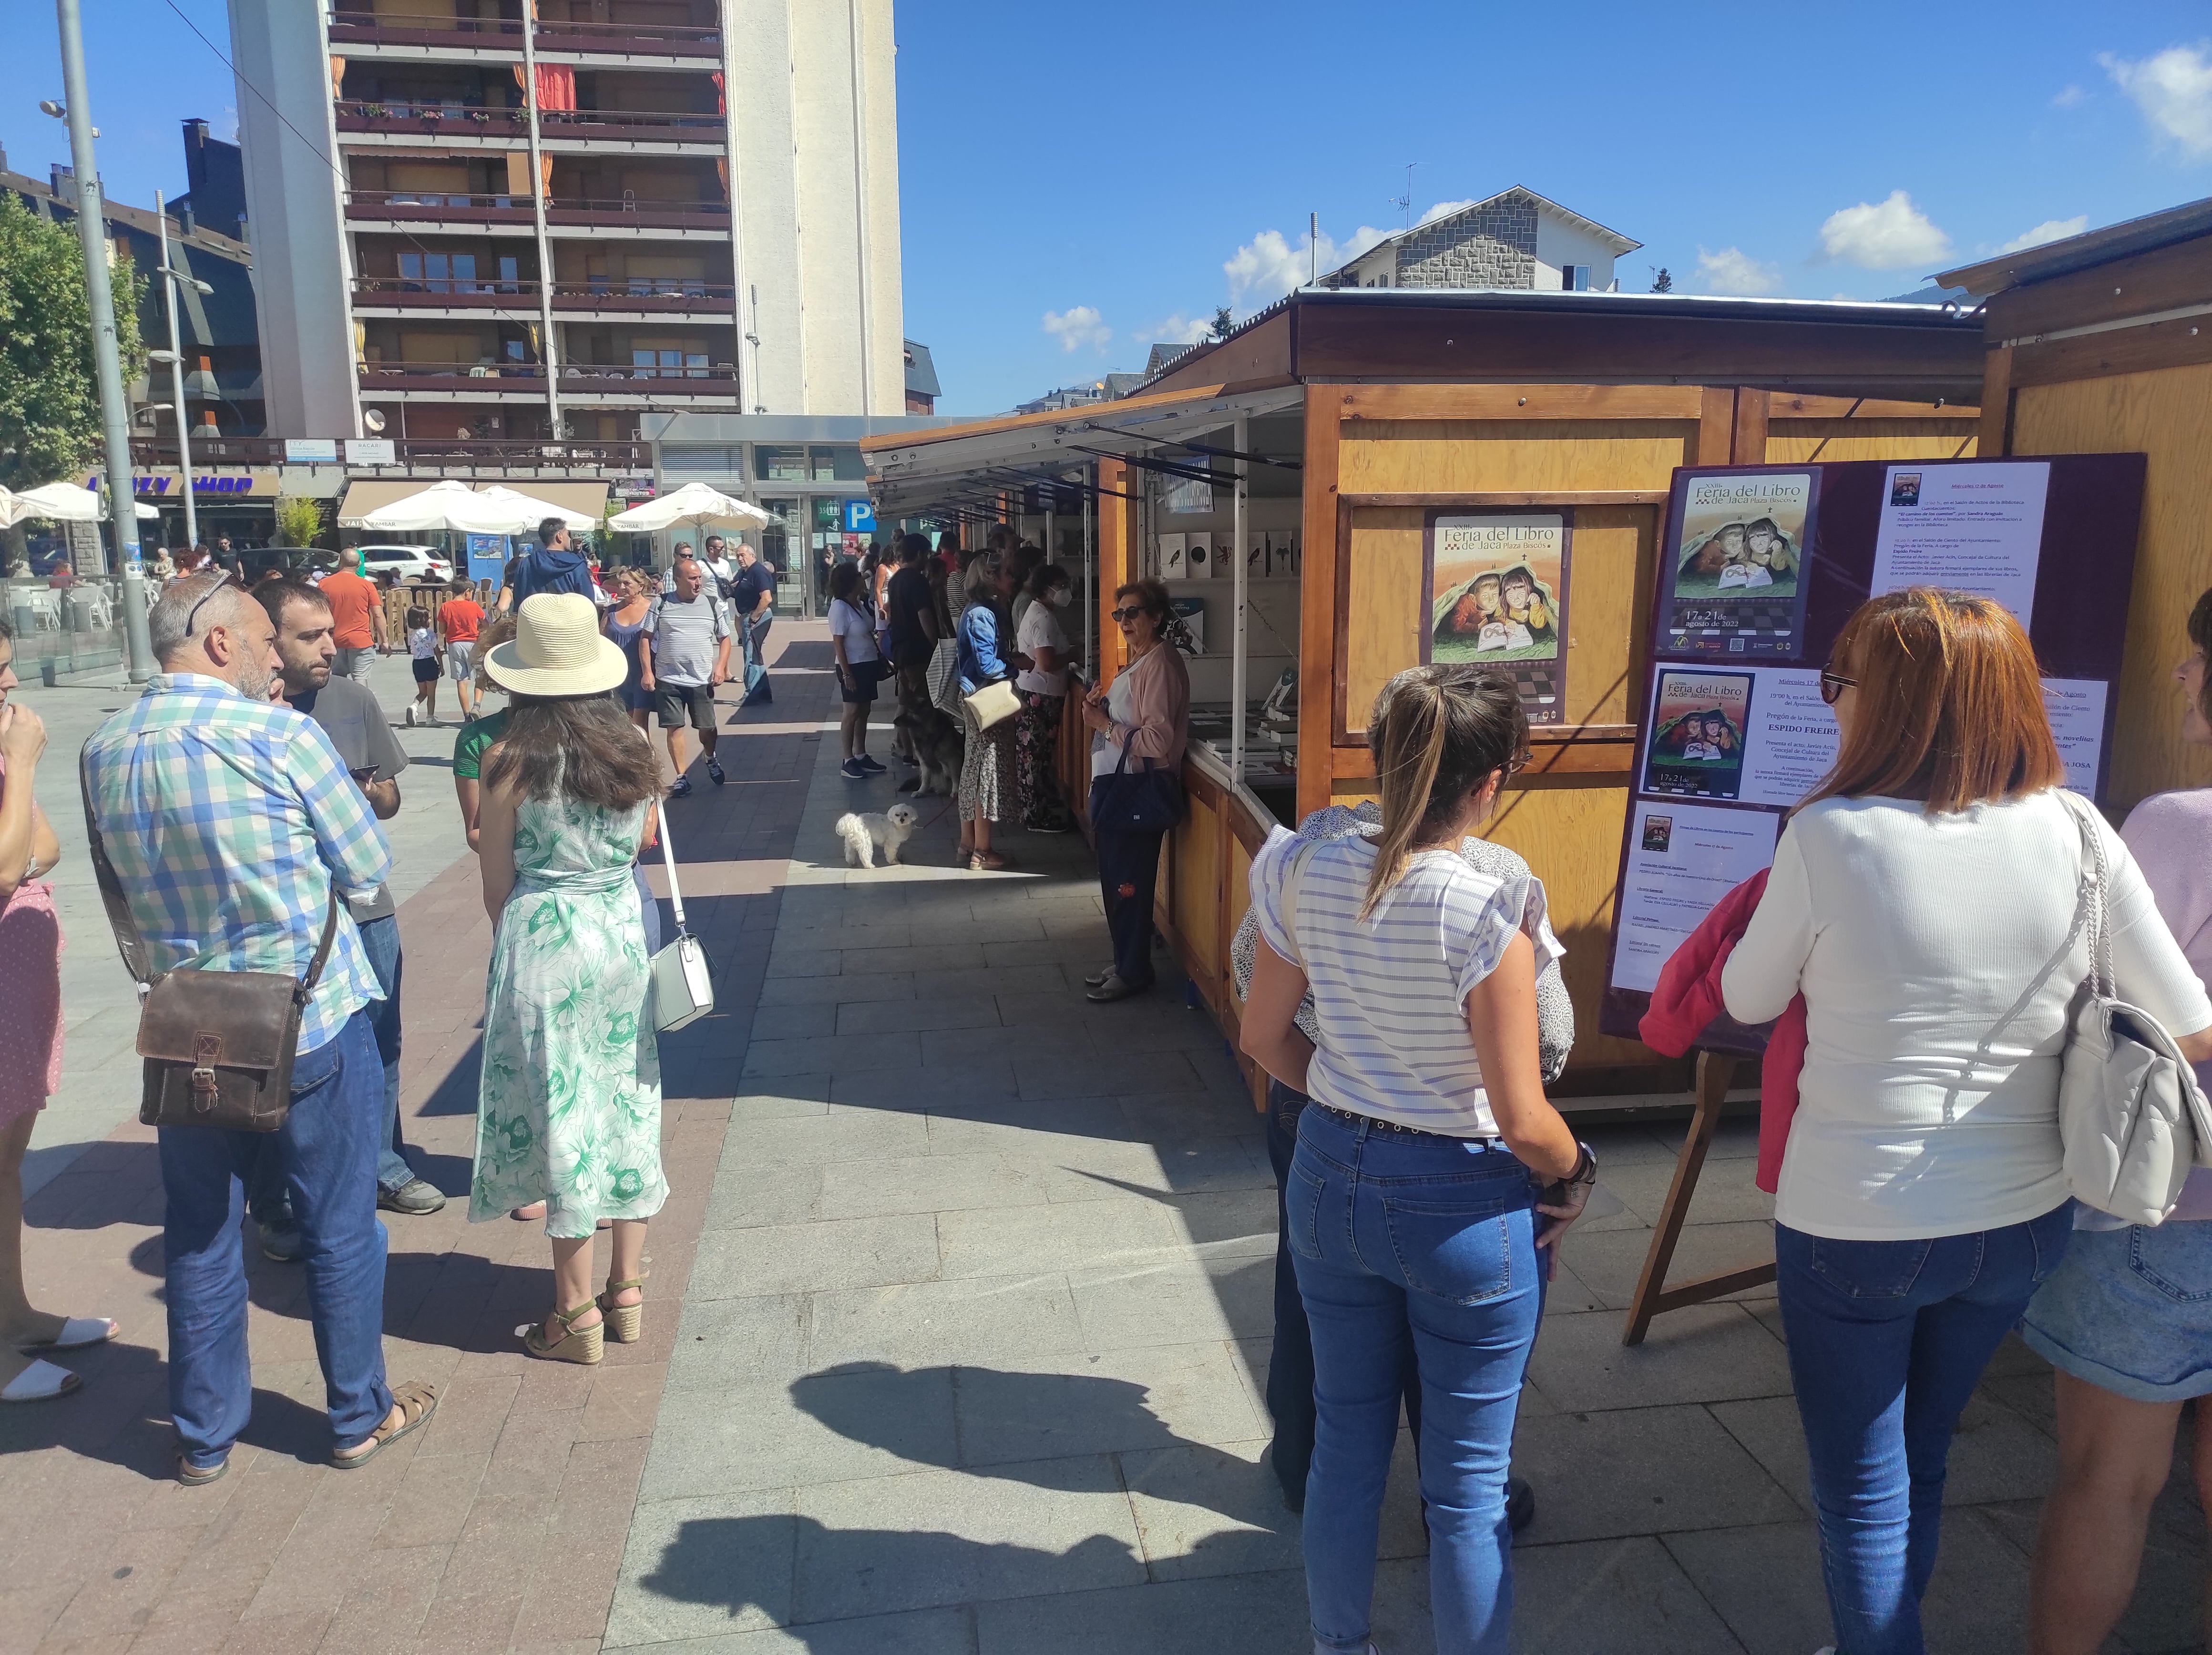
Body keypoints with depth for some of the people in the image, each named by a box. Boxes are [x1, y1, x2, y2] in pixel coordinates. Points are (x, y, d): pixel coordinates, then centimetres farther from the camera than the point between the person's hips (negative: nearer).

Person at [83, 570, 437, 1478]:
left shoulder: (104, 752, 1)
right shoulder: (282, 735, -16)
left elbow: (133, 882, 13)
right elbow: (369, 868, -8)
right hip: (315, 1025, -5)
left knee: (199, 1235, 16)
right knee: (340, 1226, 10)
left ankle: (203, 1436, 30)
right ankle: (358, 1417, 25)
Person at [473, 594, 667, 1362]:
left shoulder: (511, 760, -13)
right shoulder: (634, 751, -2)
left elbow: (497, 883, -5)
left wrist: (510, 946, 11)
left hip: (542, 944, -4)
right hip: (623, 934, 4)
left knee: (559, 1117, 5)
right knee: (625, 1107, 14)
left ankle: (578, 1313, 14)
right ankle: (628, 1291, 24)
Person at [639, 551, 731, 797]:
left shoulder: (713, 604, 3)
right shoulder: (661, 604, 0)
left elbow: (725, 639, 11)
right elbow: (645, 638, 3)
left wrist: (720, 666, -4)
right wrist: (647, 672, -4)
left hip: (702, 680, 1)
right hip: (667, 680, -1)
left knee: (707, 727, 8)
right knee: (675, 728, 0)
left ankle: (711, 760, 38)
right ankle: (682, 777, 9)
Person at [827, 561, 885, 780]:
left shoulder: (861, 604, 7)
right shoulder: (840, 608, -16)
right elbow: (838, 643, -17)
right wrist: (846, 674, -20)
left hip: (867, 665, 8)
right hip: (853, 667, -8)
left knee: (864, 712, 12)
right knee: (852, 712, -3)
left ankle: (861, 756, 21)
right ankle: (848, 762, 2)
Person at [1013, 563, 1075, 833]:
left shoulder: (1036, 612, 13)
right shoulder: (1044, 618, -19)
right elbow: (1047, 663, -27)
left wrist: (1068, 647, 9)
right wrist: (1072, 656, -12)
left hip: (1030, 692, 11)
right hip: (1039, 696, -11)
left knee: (1033, 755, 16)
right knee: (1036, 756, -3)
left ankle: (1036, 809, 26)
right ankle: (1038, 817, 3)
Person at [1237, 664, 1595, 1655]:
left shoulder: (1306, 876, -10)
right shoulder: (1488, 914, -24)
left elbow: (1264, 1039, 1)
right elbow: (1523, 1119, -19)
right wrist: (1572, 1180, 2)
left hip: (1333, 1176, 5)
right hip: (1464, 1204, -5)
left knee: (1346, 1442, 23)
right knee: (1468, 1482, 15)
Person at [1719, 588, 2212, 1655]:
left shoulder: (1830, 837, -20)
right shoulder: (2073, 834, -9)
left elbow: (1748, 999, -5)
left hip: (1852, 1225, -5)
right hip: (2021, 1221, 5)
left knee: (1862, 1489, 15)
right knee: (1922, 1459, 27)